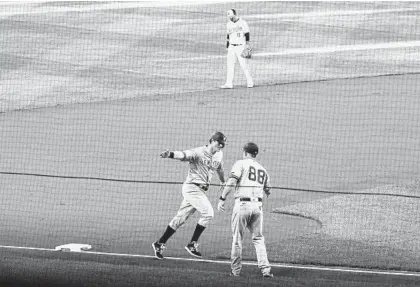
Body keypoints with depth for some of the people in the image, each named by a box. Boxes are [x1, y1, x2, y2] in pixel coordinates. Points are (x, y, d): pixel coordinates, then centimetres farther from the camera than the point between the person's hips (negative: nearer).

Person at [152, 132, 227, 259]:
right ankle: (192, 244, -12)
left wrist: (223, 182, 47)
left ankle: (160, 244, 17)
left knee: (180, 218, 10)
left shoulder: (219, 155, 11)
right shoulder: (199, 152, -14)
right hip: (192, 187, -8)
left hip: (202, 190, 8)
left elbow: (219, 169, 31)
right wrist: (170, 154, -51)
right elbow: (183, 155, -30)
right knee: (208, 212, -19)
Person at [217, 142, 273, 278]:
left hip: (242, 204, -4)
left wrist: (222, 199, -14)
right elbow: (267, 191, 20)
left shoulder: (241, 164, 1)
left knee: (237, 238, 5)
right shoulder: (262, 169, 18)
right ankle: (265, 268, -2)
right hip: (258, 205, 4)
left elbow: (232, 181, -12)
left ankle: (235, 270, 7)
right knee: (258, 238, 10)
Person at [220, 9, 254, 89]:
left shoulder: (242, 23, -6)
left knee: (244, 65, -6)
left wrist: (247, 46, -12)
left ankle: (250, 82, 6)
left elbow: (247, 34, -6)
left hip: (241, 46, -5)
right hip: (232, 47, 5)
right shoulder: (229, 24, 12)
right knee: (230, 66, -2)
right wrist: (227, 47, 15)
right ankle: (229, 84, -4)